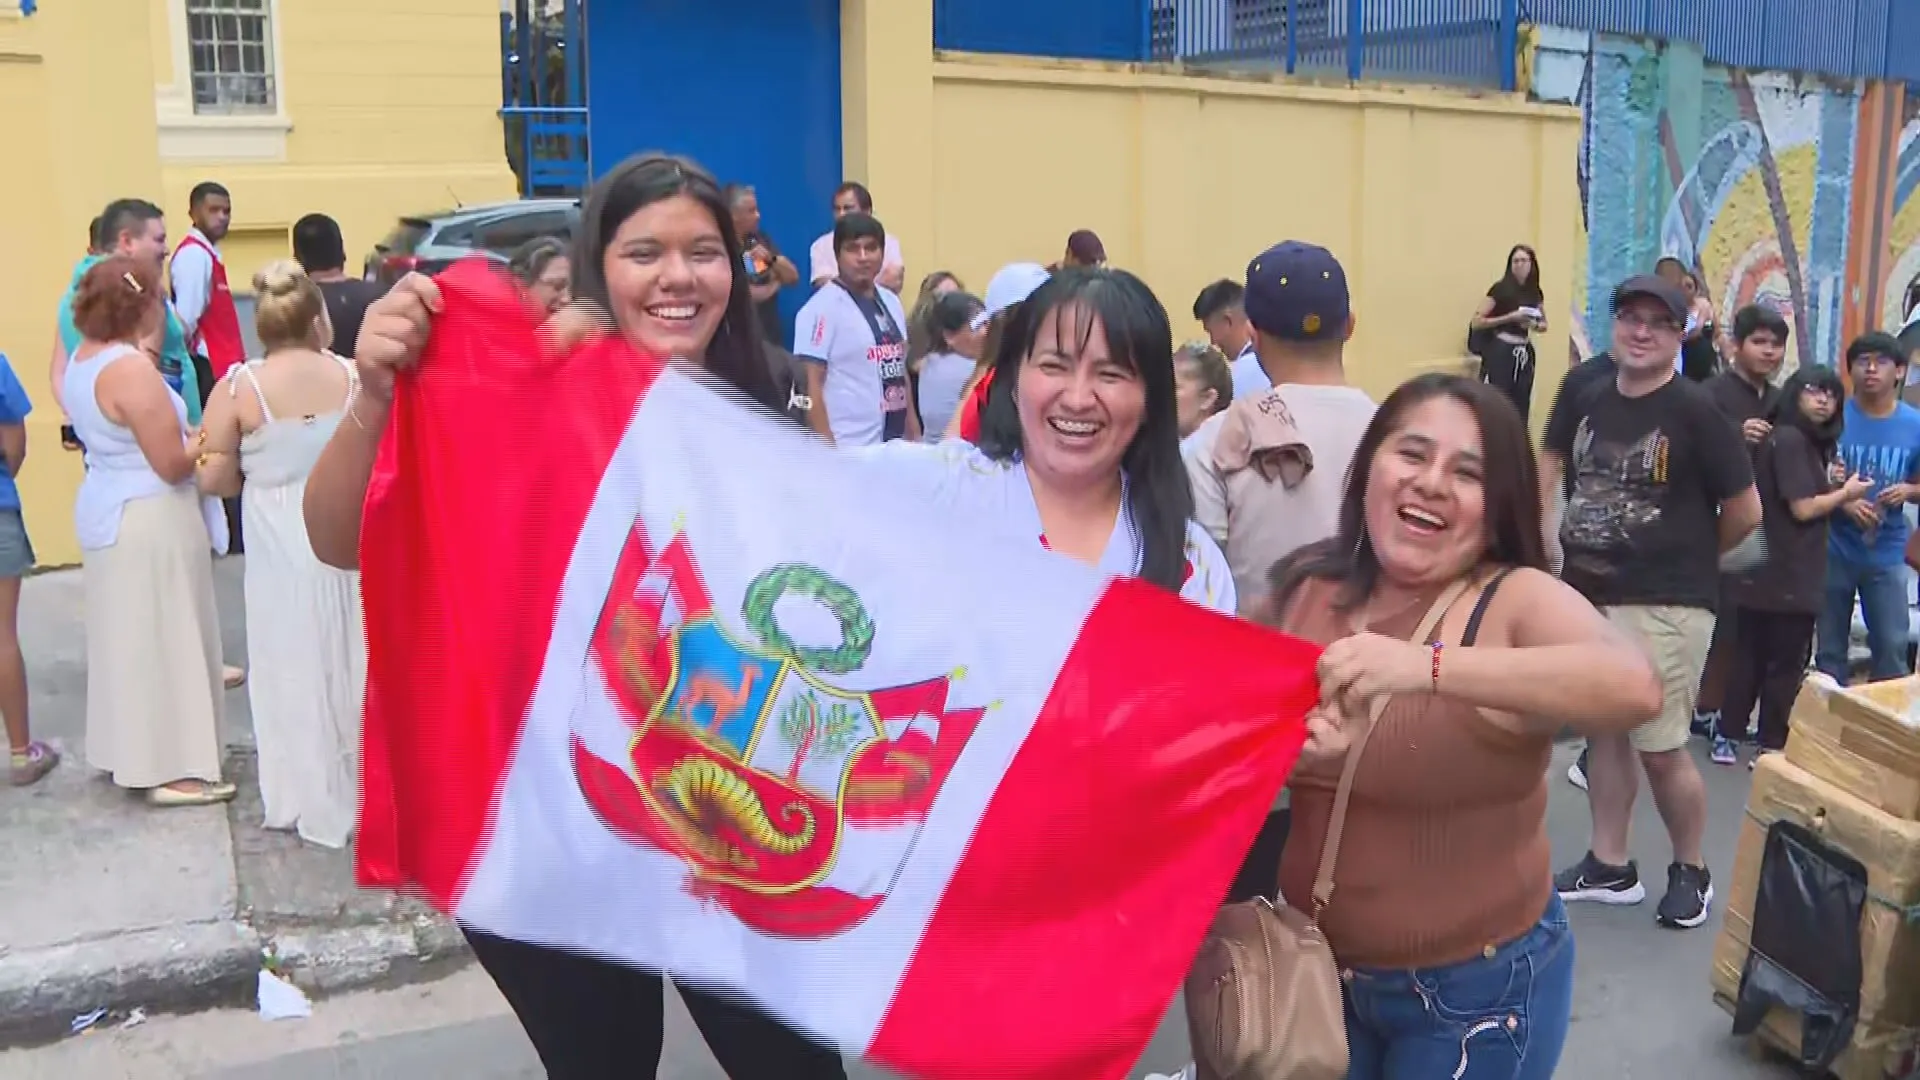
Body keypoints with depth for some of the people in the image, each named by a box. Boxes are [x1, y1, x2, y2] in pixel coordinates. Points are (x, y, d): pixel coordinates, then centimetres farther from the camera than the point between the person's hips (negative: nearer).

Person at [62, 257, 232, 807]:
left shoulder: (84, 359, 7)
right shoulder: (132, 370, -23)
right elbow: (172, 463, -24)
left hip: (106, 510, 10)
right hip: (148, 520, -10)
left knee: (128, 635, 17)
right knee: (159, 638, -2)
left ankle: (129, 749, 28)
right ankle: (170, 768, 5)